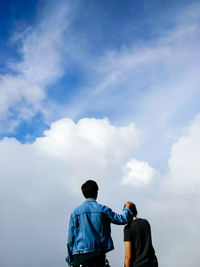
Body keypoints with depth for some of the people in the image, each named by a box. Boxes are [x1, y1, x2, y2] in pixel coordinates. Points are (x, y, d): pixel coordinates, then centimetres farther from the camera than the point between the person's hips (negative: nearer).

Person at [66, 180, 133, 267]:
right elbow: (122, 219, 12)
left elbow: (71, 237, 2)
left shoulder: (76, 211, 1)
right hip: (98, 255, 0)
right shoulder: (103, 209, 0)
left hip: (80, 257, 0)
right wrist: (127, 208, 32)